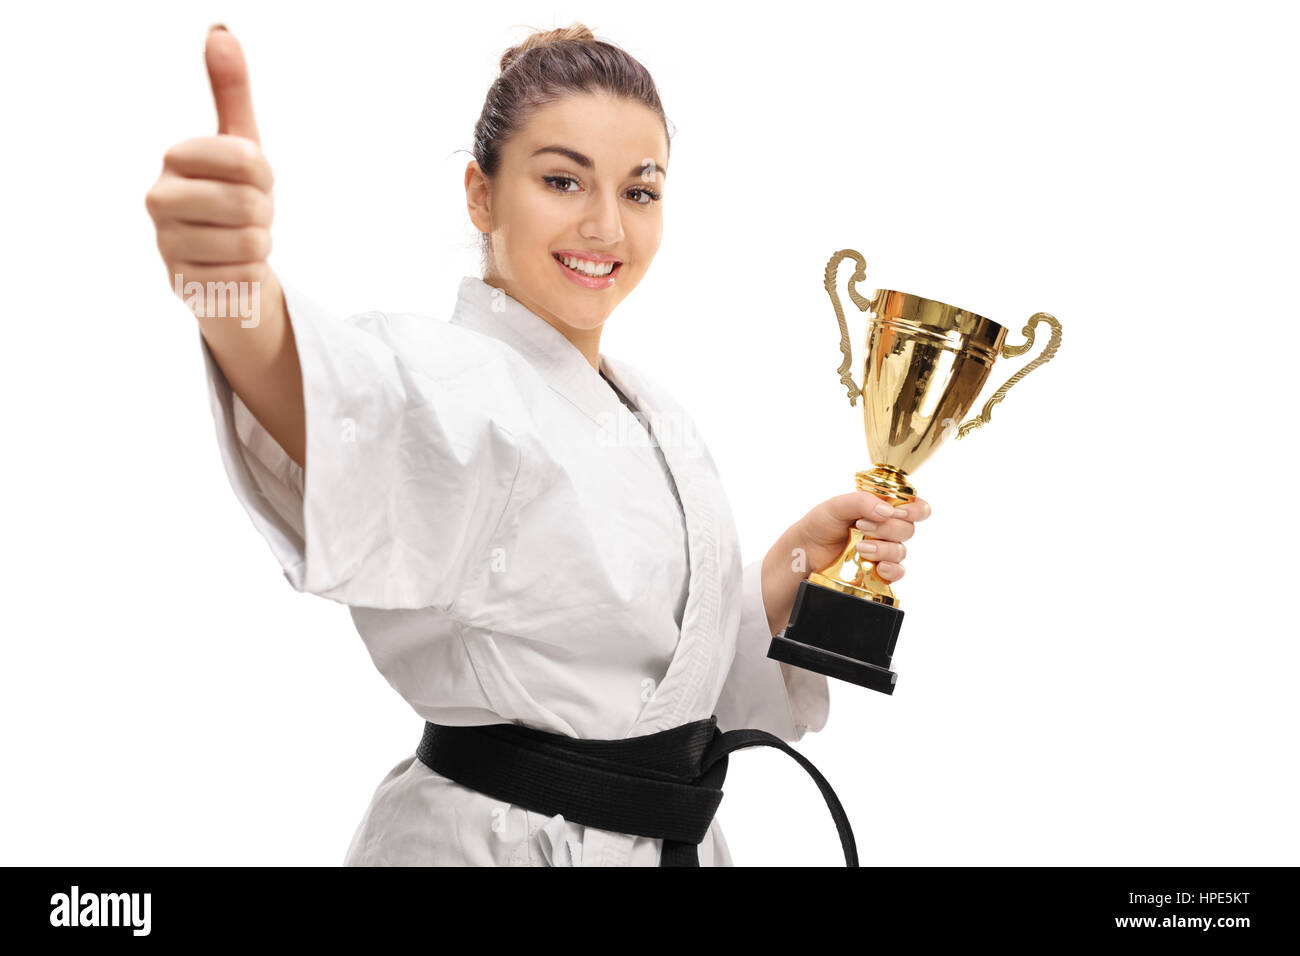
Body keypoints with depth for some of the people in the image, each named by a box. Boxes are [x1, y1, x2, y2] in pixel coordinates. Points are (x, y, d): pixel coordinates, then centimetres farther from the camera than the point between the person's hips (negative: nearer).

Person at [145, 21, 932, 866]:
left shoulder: (655, 413, 5)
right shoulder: (448, 378, -18)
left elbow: (679, 666, 10)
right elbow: (348, 416, -43)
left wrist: (799, 562, -6)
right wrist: (235, 290, -64)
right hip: (494, 840, -7)